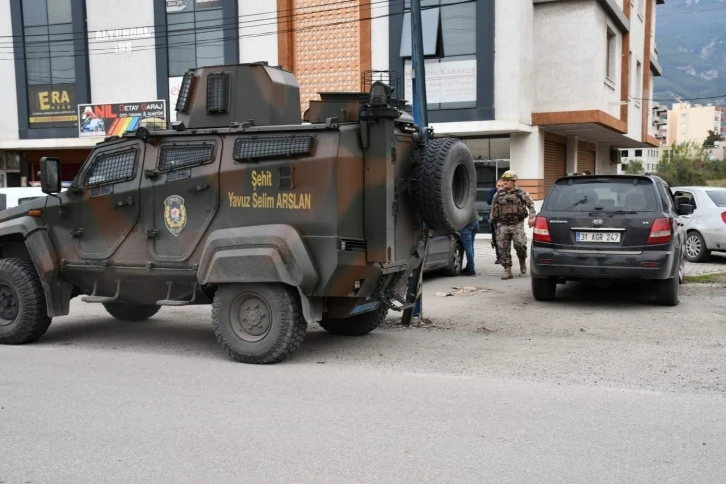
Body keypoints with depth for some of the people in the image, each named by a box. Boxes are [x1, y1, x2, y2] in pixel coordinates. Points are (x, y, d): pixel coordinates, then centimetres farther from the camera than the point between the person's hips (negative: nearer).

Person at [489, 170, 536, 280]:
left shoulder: (521, 193, 4)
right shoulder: (498, 195, 9)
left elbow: (531, 205, 6)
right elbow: (493, 208, 21)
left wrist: (532, 217, -6)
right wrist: (492, 219, 19)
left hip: (517, 224, -2)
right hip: (503, 225, 2)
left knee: (520, 244, -16)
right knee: (503, 248, -3)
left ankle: (522, 261, 16)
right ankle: (507, 270, 5)